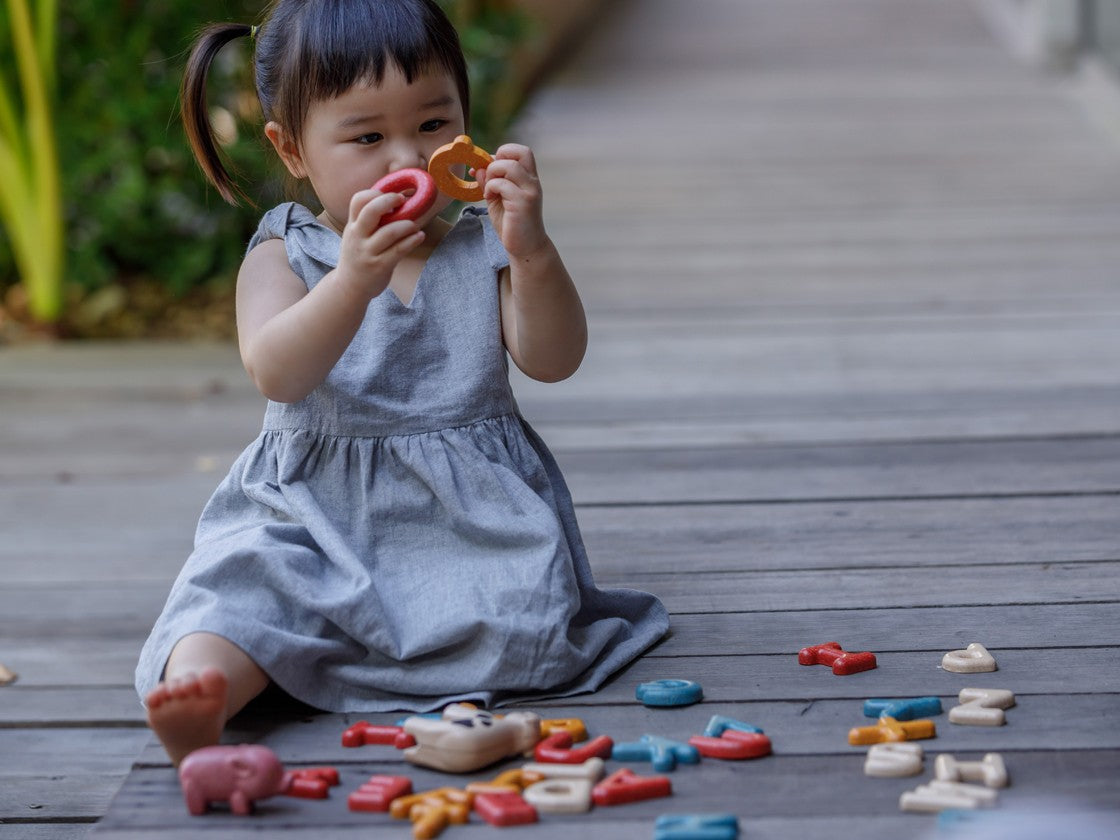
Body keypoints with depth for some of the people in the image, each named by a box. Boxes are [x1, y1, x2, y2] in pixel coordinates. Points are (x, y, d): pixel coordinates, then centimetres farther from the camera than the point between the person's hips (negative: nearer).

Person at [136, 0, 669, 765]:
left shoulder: (482, 250, 8)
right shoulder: (285, 256, 3)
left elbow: (553, 360, -6)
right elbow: (276, 373, -17)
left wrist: (532, 251, -25)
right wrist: (354, 279, -36)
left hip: (468, 513, 2)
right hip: (313, 516, -1)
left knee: (520, 619, -27)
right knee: (241, 582, -31)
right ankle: (197, 698, -57)